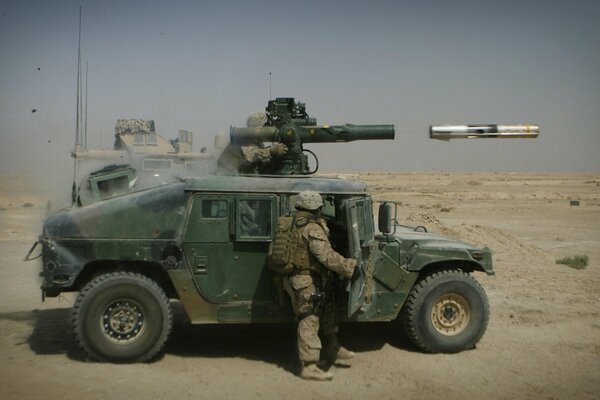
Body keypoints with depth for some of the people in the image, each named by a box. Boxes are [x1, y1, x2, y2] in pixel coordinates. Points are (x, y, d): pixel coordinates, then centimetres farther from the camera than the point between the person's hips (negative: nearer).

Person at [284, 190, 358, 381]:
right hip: (308, 282, -10)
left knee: (327, 310, 21)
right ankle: (309, 367, 6)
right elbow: (327, 256, -28)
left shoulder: (293, 225, 8)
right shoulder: (313, 229, -21)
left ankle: (331, 349, 34)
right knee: (309, 322, -2)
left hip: (296, 278, 10)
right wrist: (351, 266, -23)